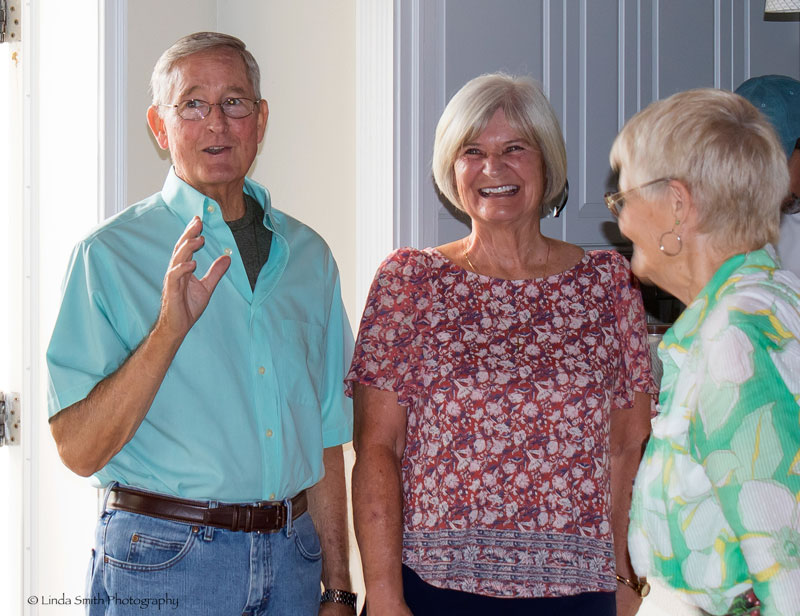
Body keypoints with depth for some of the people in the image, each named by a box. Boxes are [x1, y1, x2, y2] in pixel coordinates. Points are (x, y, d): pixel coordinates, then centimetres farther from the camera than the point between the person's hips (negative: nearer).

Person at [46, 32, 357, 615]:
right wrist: (170, 328, -23)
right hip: (161, 564, -4)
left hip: (291, 557, 4)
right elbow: (79, 450, -13)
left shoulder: (308, 256, 9)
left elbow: (324, 440, 12)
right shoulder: (109, 254, -6)